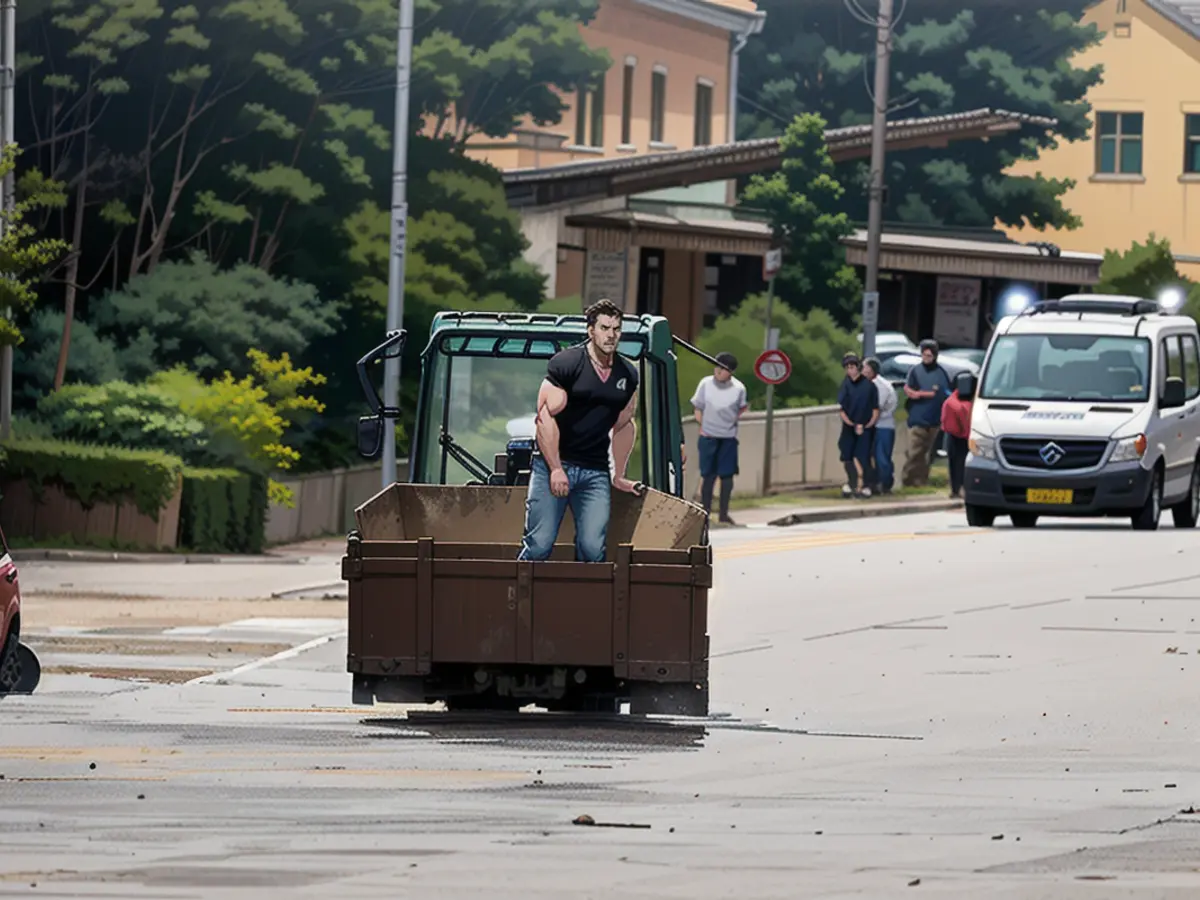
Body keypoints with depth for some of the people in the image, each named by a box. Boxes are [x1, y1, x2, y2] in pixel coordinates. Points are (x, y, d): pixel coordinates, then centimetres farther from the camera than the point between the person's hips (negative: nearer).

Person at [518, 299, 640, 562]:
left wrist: (618, 476, 22)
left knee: (593, 550, -9)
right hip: (553, 463, -4)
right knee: (539, 546, -11)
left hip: (595, 472, 4)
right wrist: (556, 469, -14)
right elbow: (546, 417, -9)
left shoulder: (627, 375, 10)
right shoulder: (566, 364, -6)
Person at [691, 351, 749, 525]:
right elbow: (698, 408, 5)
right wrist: (702, 425, -3)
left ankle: (724, 513, 12)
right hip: (708, 436, -1)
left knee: (727, 474, 3)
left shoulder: (739, 388, -2)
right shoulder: (706, 383, -3)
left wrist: (746, 407, -8)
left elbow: (740, 411, 11)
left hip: (729, 437, 1)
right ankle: (705, 511, 9)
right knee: (708, 474, 1)